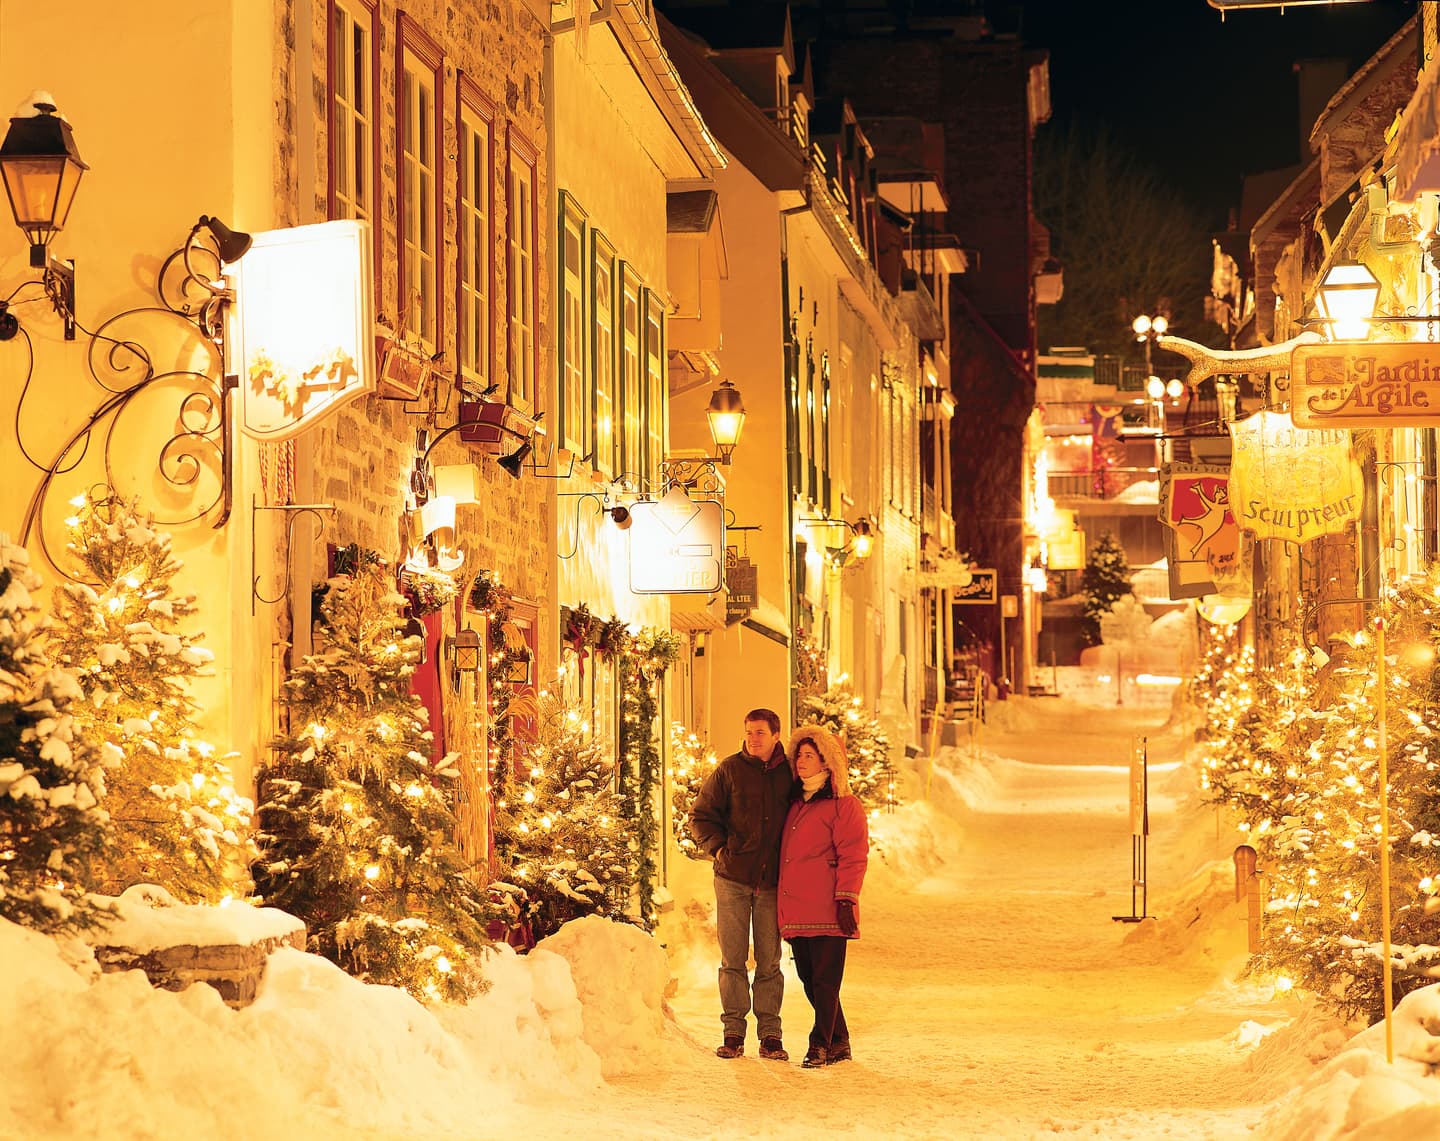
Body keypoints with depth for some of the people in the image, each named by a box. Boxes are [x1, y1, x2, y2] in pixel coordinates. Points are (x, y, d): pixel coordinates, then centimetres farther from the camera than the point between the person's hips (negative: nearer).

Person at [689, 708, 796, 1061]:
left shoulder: (789, 774, 4)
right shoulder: (730, 770, 1)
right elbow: (701, 816, 6)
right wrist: (719, 847, -6)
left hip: (771, 881, 1)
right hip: (733, 878, -1)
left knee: (770, 961, 4)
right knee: (733, 959, 2)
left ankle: (770, 1034, 10)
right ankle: (733, 1032, 8)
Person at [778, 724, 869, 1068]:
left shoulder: (844, 805, -4)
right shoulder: (796, 804, 20)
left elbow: (853, 856, -9)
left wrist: (846, 899, -16)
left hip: (827, 912, -8)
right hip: (796, 911, 8)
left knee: (825, 981, -8)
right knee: (810, 980, 9)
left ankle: (821, 1045, -4)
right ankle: (839, 1043, 18)